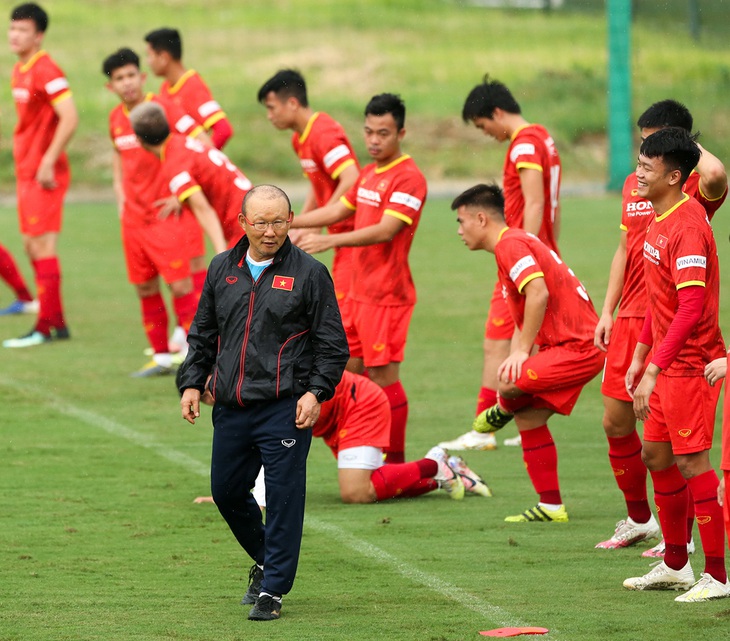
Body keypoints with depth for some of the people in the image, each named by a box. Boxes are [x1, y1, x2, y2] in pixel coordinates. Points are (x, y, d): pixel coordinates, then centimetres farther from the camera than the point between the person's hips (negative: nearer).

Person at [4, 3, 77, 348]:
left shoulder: (45, 71, -16)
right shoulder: (19, 71, 13)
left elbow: (69, 118, -23)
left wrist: (48, 162, -22)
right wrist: (24, 164, 17)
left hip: (44, 176, -10)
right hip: (26, 172, 10)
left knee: (42, 245, -8)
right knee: (32, 246, 12)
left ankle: (45, 328, -6)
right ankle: (57, 321, 18)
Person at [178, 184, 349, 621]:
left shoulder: (310, 273, -2)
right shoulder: (222, 270, 11)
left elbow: (333, 344, -1)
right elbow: (203, 334, 21)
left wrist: (316, 392, -12)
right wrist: (192, 383, 10)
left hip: (285, 407, -5)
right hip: (231, 406, 5)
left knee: (284, 496, -5)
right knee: (227, 491, 11)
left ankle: (274, 590, 2)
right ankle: (266, 560, 35)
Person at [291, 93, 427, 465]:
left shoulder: (409, 179, -15)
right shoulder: (368, 174, 15)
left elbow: (386, 230, -25)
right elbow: (339, 211, 26)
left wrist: (330, 241, -34)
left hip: (386, 297, -9)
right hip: (359, 292, 9)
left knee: (384, 378, -7)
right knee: (354, 373, 12)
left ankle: (396, 462, -1)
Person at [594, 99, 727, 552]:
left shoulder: (694, 189, -10)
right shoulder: (634, 185, 13)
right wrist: (608, 311, 16)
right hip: (630, 319, 7)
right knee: (616, 422, 11)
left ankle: (682, 532, 6)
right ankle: (639, 519, 27)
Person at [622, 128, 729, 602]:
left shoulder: (687, 227, -20)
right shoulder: (660, 220, 11)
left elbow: (691, 309, -25)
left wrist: (653, 372, -27)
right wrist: (639, 357, 20)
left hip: (690, 362, -10)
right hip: (666, 363, 10)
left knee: (692, 461, -6)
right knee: (656, 456, 16)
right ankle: (676, 565, 28)